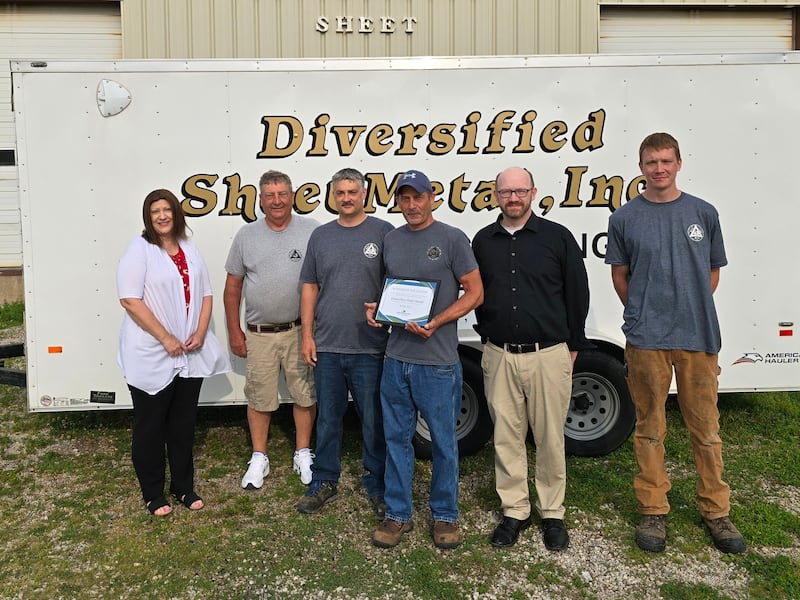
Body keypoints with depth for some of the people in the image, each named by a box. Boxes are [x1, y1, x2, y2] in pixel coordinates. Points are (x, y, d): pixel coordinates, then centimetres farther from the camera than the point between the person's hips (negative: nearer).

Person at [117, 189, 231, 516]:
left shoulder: (190, 250, 11)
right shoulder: (139, 249, -7)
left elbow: (206, 295, 11)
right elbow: (130, 300, -15)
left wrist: (200, 334, -4)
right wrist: (166, 339, -16)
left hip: (191, 355, 5)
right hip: (151, 356, -5)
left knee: (183, 424, 15)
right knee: (150, 427, 8)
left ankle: (184, 487, 29)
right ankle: (153, 495, 23)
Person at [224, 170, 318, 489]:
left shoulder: (312, 231, -2)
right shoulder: (246, 235, 4)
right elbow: (232, 287, 8)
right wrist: (234, 332, 6)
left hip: (301, 331, -1)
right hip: (259, 334, 1)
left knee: (305, 394, 8)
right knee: (259, 397, 9)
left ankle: (303, 454, 25)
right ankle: (259, 458, 25)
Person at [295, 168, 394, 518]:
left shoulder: (383, 233, 0)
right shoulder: (321, 236, 10)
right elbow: (309, 287, 11)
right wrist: (307, 334, 6)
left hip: (370, 348, -3)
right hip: (326, 347, 3)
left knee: (374, 421, 7)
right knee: (328, 419, 13)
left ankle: (377, 486, 23)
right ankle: (324, 482, 28)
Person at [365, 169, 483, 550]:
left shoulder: (452, 239, -4)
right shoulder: (391, 240, 11)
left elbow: (475, 292, -5)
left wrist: (436, 322, -17)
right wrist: (375, 308, 1)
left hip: (438, 361, -5)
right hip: (396, 358, 5)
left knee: (443, 442, 7)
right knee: (397, 438, 12)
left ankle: (445, 515, 25)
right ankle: (397, 514, 27)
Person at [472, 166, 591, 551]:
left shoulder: (557, 237, 0)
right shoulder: (483, 241, 8)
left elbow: (578, 293, 4)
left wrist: (573, 345, 5)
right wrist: (487, 335, 12)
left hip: (548, 355, -2)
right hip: (499, 356, 2)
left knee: (550, 438, 6)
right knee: (506, 437, 8)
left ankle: (552, 513, 23)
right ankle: (514, 511, 23)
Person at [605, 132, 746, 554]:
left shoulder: (704, 213, 7)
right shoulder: (625, 218, 3)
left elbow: (712, 271, 14)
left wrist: (691, 312, 8)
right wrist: (644, 315, 7)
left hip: (698, 336, 1)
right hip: (645, 340, -1)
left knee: (705, 428, 8)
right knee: (650, 428, 8)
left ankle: (716, 511, 25)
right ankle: (653, 510, 21)